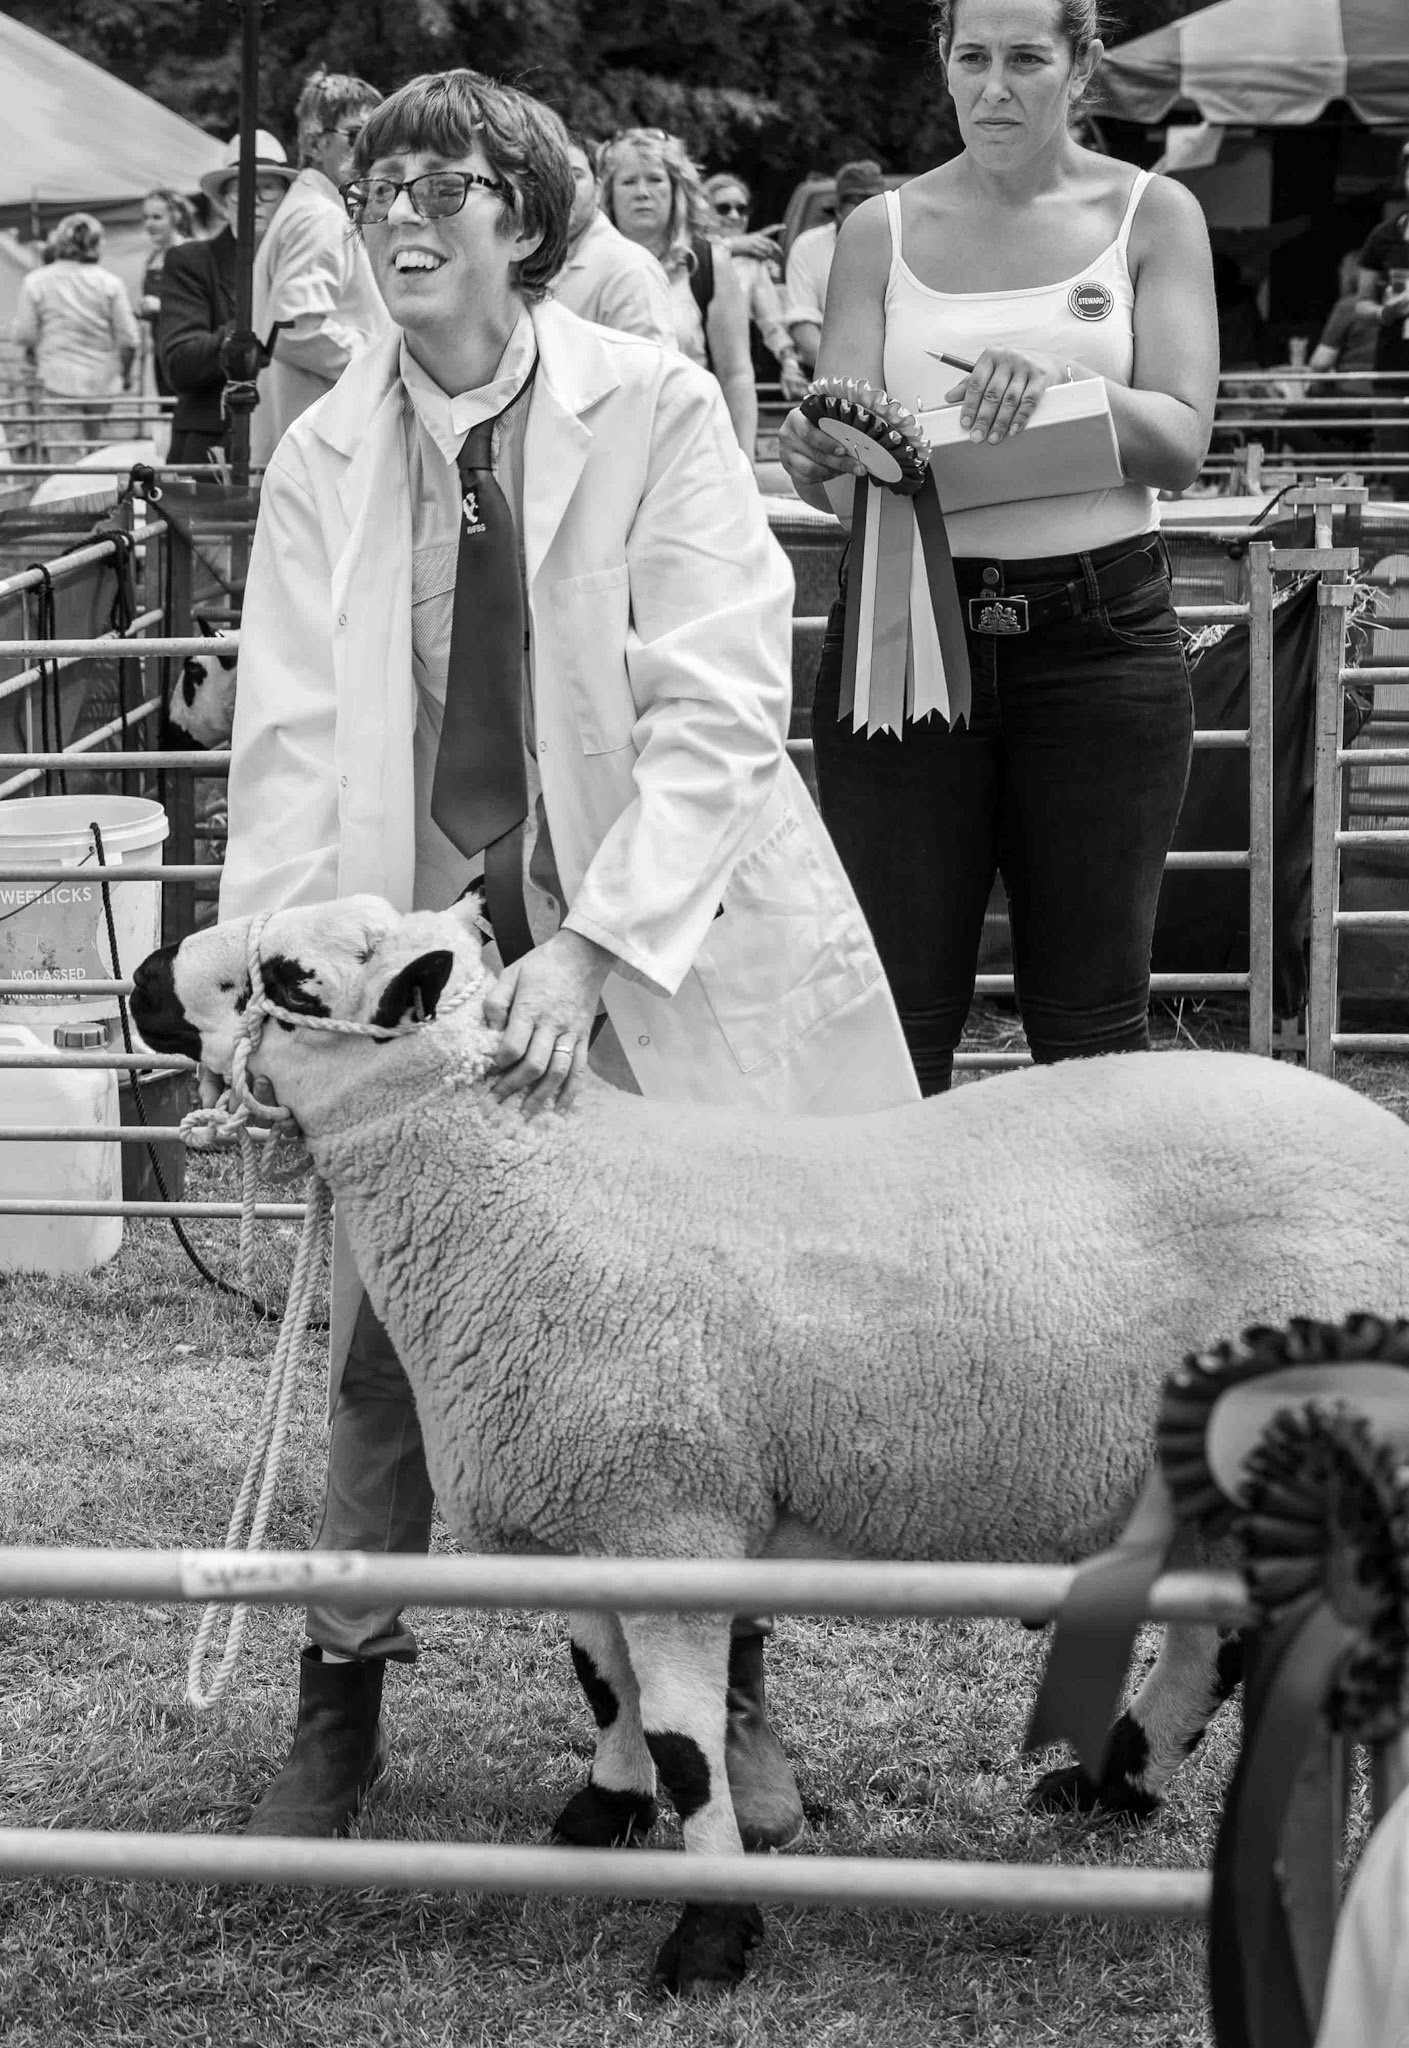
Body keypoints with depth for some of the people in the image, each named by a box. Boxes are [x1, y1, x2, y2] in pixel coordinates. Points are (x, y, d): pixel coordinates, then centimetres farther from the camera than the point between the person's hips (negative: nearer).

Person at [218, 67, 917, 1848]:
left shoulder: (655, 410, -9)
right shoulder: (322, 459, 2)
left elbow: (715, 711, -15)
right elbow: (290, 738, -1)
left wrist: (591, 949, -25)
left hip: (664, 933, -2)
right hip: (424, 931, 3)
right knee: (379, 1308, 0)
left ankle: (725, 1700, 21)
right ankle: (341, 1692, 16)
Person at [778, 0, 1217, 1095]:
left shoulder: (1152, 215, 6)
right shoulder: (882, 232, 9)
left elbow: (1181, 442, -4)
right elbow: (835, 471, 2)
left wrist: (1062, 383, -23)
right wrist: (817, 452, -22)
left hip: (1097, 631, 0)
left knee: (1091, 1013, 4)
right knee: (896, 1007, -2)